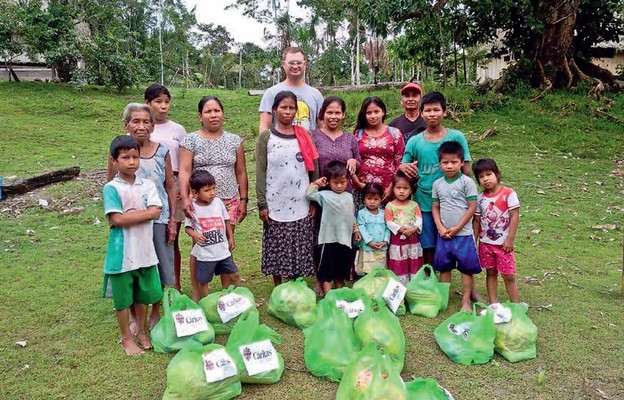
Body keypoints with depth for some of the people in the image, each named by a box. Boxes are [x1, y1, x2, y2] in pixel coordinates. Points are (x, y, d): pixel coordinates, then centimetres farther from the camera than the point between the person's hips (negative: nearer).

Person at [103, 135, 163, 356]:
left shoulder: (148, 185, 1)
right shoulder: (111, 188, -10)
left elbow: (155, 213, -11)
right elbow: (117, 219, -19)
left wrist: (128, 215, -16)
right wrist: (144, 213, -14)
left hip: (145, 250, 3)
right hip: (122, 253, -3)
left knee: (143, 295, 18)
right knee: (122, 298, 11)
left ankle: (141, 331, 38)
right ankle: (126, 338, 29)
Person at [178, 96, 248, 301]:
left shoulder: (234, 140, 9)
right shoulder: (191, 140, 1)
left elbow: (241, 172, 10)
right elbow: (184, 171, -7)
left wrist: (243, 199, 6)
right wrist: (185, 198, -20)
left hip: (228, 202, 2)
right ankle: (197, 295, 14)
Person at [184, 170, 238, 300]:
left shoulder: (218, 202, -1)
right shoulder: (193, 208, -12)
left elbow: (226, 220, 10)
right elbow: (188, 227, -3)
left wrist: (231, 238, 10)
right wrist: (194, 234, -24)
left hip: (223, 249, 4)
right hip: (205, 253, -3)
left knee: (234, 275, 13)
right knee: (203, 280, 9)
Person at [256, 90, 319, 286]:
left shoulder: (304, 137, 5)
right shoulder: (266, 137, -1)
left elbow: (314, 170, 7)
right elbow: (260, 172, -3)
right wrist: (262, 204, -7)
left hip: (301, 206, 2)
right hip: (275, 206, -1)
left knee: (298, 251, 7)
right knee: (276, 251, 6)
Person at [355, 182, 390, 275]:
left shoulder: (383, 214, 5)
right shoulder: (362, 213, -3)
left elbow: (387, 228, 3)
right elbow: (361, 228, -10)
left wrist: (385, 241, -10)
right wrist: (370, 242, -17)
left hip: (382, 248, 3)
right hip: (367, 247, -3)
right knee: (367, 272, 3)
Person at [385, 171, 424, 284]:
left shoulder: (414, 205, 4)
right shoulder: (390, 206, -3)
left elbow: (419, 220, -3)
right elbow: (389, 223, -10)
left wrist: (413, 230, -21)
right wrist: (402, 230, -19)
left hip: (413, 239, 2)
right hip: (397, 240, -2)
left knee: (414, 265, 9)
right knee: (399, 266, 4)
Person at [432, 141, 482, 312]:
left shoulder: (467, 182, -8)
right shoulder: (437, 184, 4)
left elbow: (472, 207, -9)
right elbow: (435, 207, 7)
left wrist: (457, 228, -11)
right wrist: (441, 228, -6)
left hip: (463, 233, -4)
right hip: (443, 234, 4)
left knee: (466, 267, 5)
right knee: (444, 267, 12)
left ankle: (466, 300, 17)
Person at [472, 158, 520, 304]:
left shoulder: (509, 194, -11)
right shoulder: (480, 198, 2)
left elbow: (514, 217, -12)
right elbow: (476, 221, 7)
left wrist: (510, 240, -13)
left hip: (503, 243, -4)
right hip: (485, 243, 4)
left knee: (508, 275, 1)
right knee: (491, 273, 13)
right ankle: (493, 303, 23)